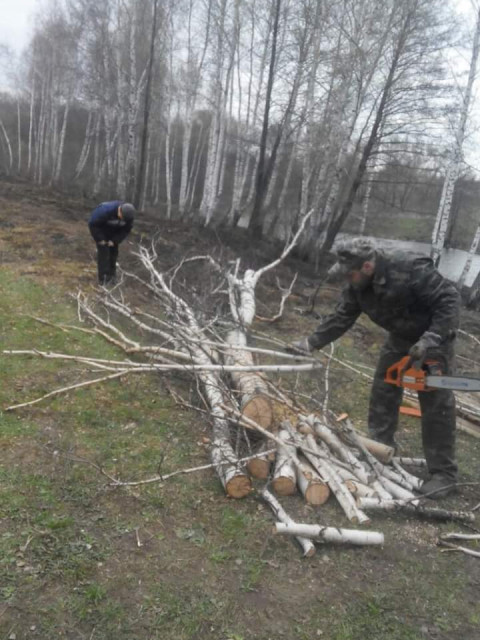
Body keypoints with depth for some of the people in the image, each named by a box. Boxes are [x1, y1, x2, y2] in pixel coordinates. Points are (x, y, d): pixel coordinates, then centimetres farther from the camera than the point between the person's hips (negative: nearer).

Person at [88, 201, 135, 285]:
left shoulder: (128, 214, -24)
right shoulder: (106, 211, -40)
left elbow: (126, 229, -9)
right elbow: (92, 224, -28)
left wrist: (114, 241, -15)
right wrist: (100, 239, -23)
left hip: (114, 231, 5)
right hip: (99, 227, -5)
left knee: (113, 251, 2)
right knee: (103, 251, -13)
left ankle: (111, 276, 14)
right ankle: (103, 279, -11)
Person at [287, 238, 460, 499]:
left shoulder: (411, 269, -33)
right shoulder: (357, 285, -12)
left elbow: (449, 300, -29)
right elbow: (341, 318, -7)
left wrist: (431, 340, -36)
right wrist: (311, 342, -14)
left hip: (434, 337, -7)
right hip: (401, 337, 7)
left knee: (436, 404, -6)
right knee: (382, 391, 10)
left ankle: (443, 473, 5)